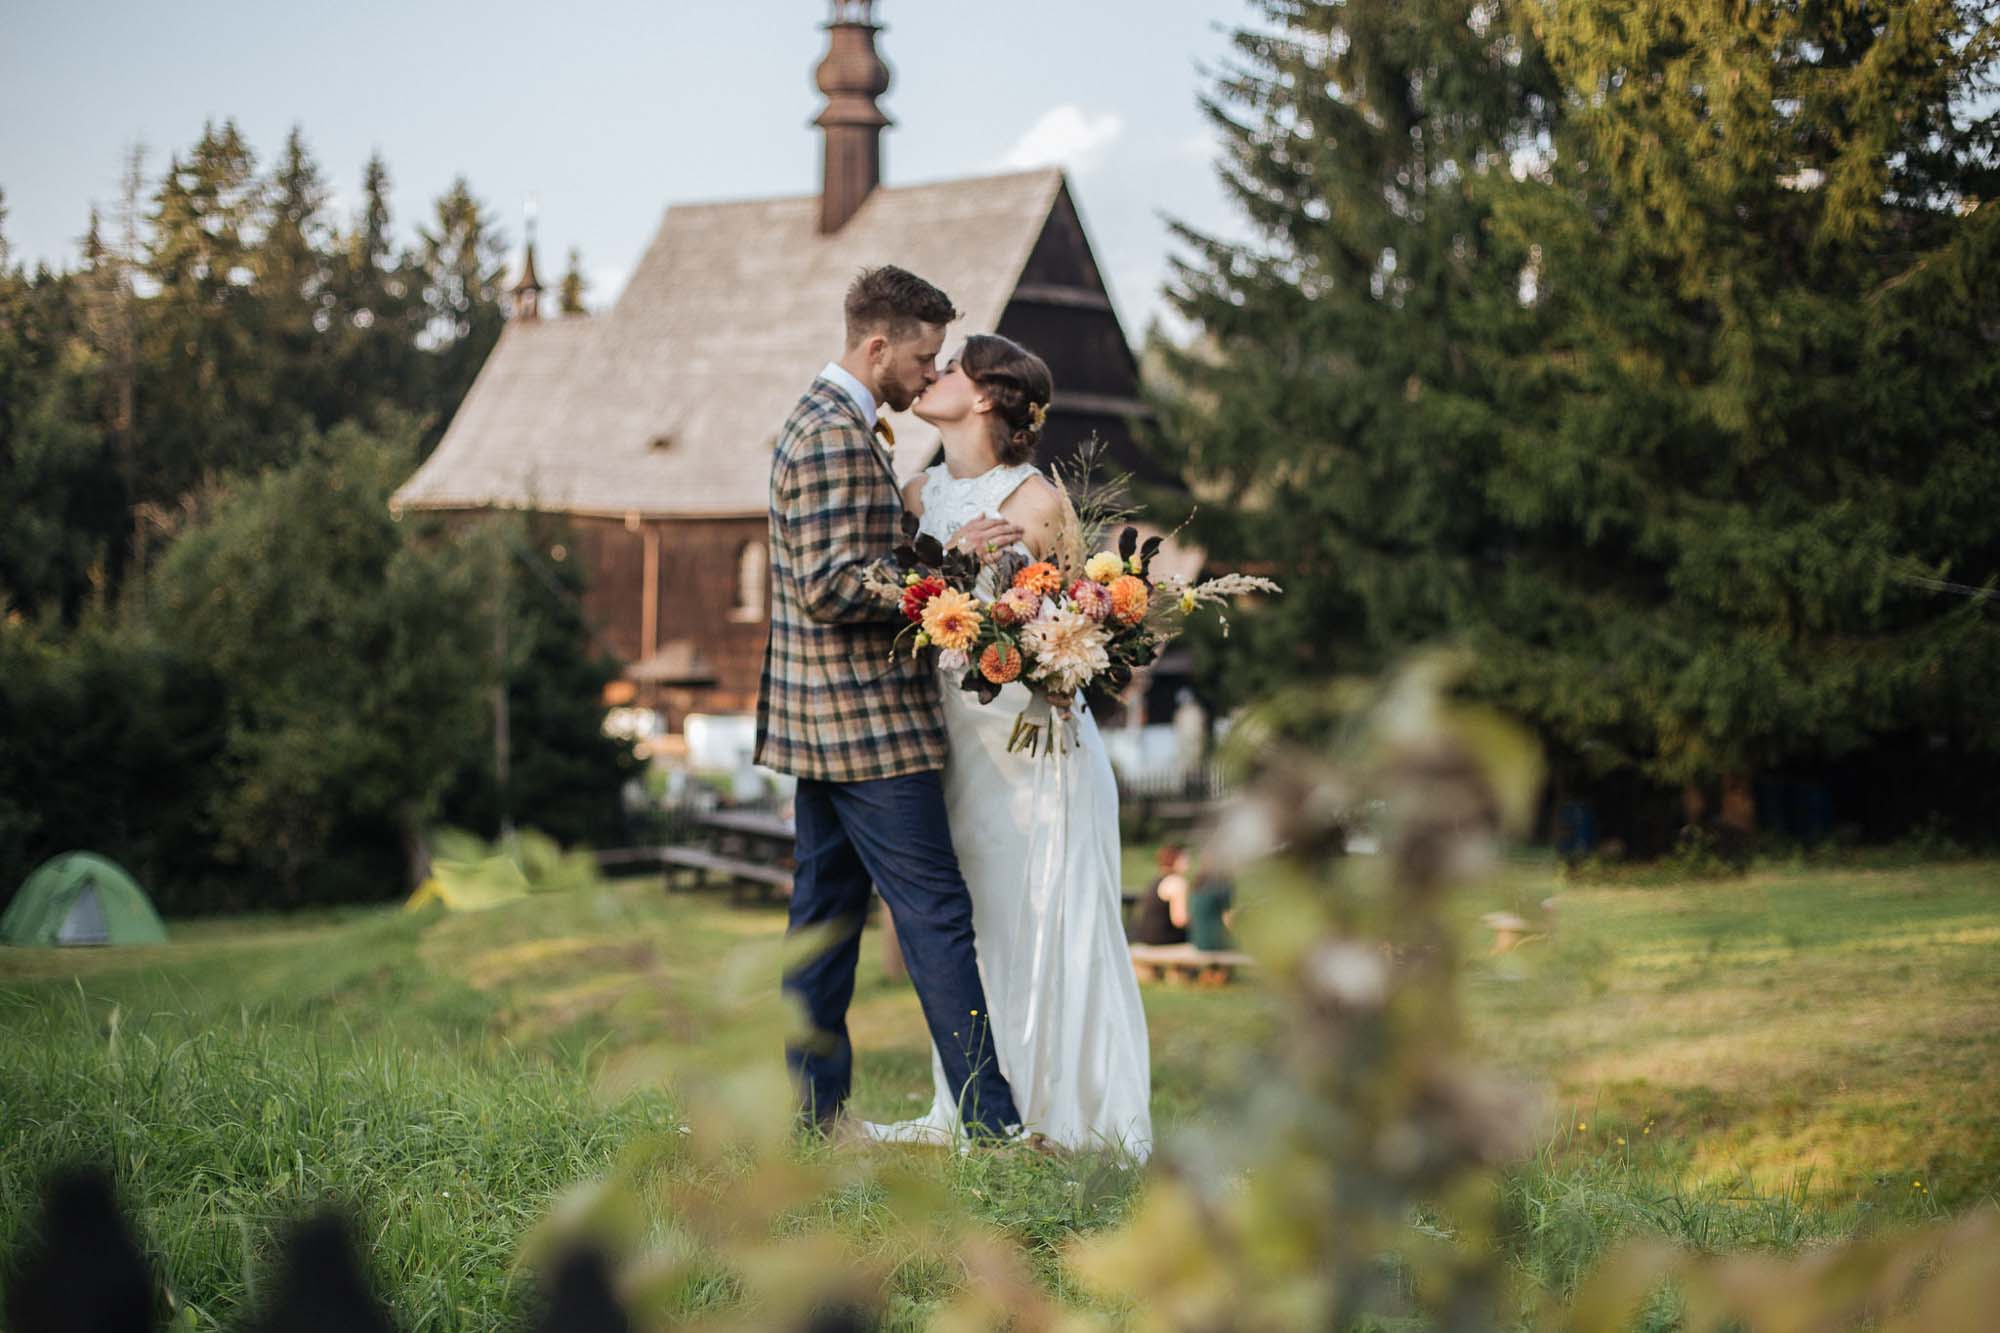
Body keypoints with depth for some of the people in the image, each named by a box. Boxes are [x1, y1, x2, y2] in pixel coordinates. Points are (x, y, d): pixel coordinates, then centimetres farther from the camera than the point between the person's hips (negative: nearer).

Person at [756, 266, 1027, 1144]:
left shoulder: (822, 424, 17)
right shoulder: (836, 438, -17)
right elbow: (833, 587, -23)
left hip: (823, 717, 11)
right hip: (864, 718, -11)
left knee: (826, 908, 11)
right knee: (936, 912, -8)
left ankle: (814, 1104, 15)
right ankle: (990, 1117, -6)